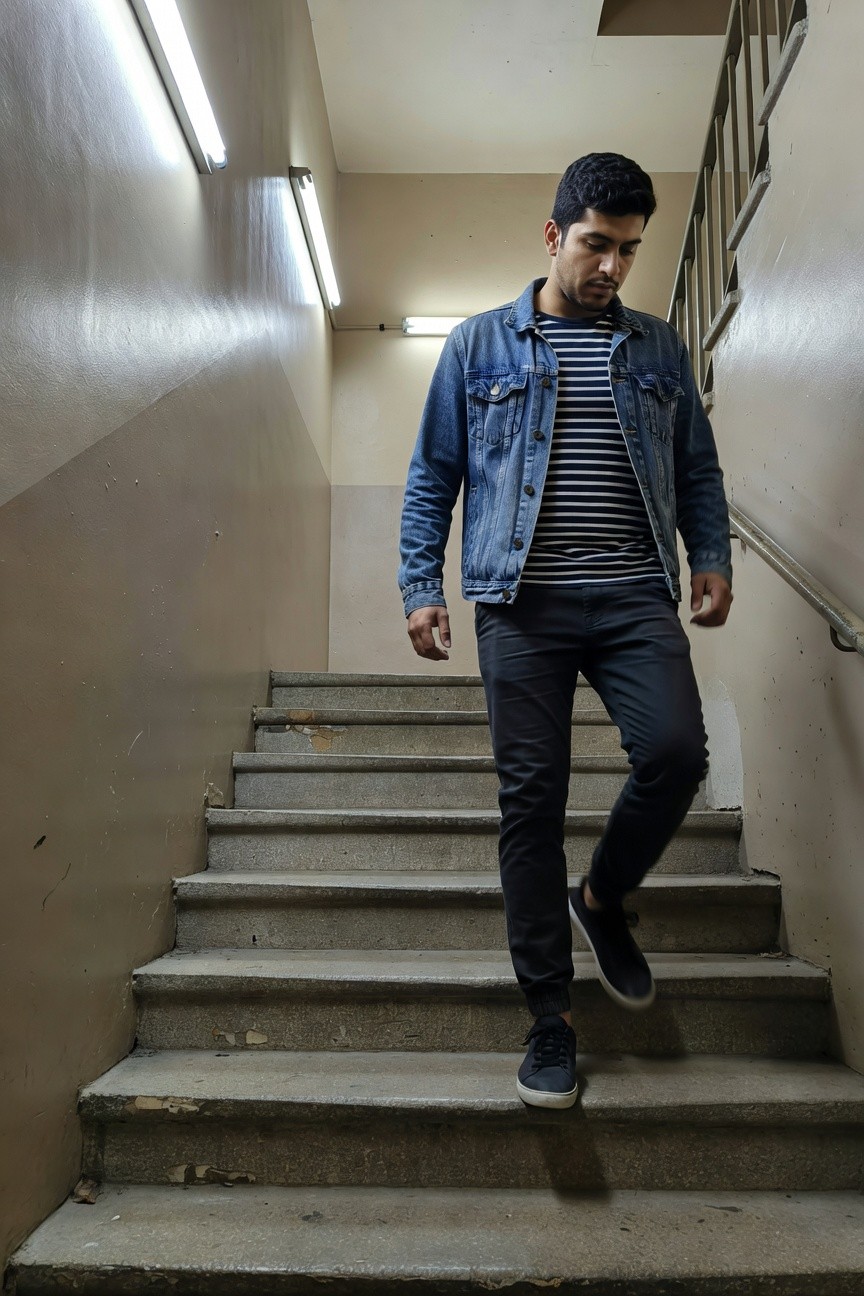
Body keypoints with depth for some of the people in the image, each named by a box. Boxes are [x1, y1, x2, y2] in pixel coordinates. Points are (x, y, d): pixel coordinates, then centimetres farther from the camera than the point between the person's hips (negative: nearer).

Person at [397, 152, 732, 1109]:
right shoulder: (480, 345, 12)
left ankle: (602, 900, 12)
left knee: (675, 752, -19)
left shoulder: (659, 351, 18)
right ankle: (549, 1015, 9)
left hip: (636, 596, 2)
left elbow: (698, 470, 21)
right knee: (531, 798, -4)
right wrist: (420, 585, 0)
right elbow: (432, 475, 10)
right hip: (523, 599, -1)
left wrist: (712, 557, 4)